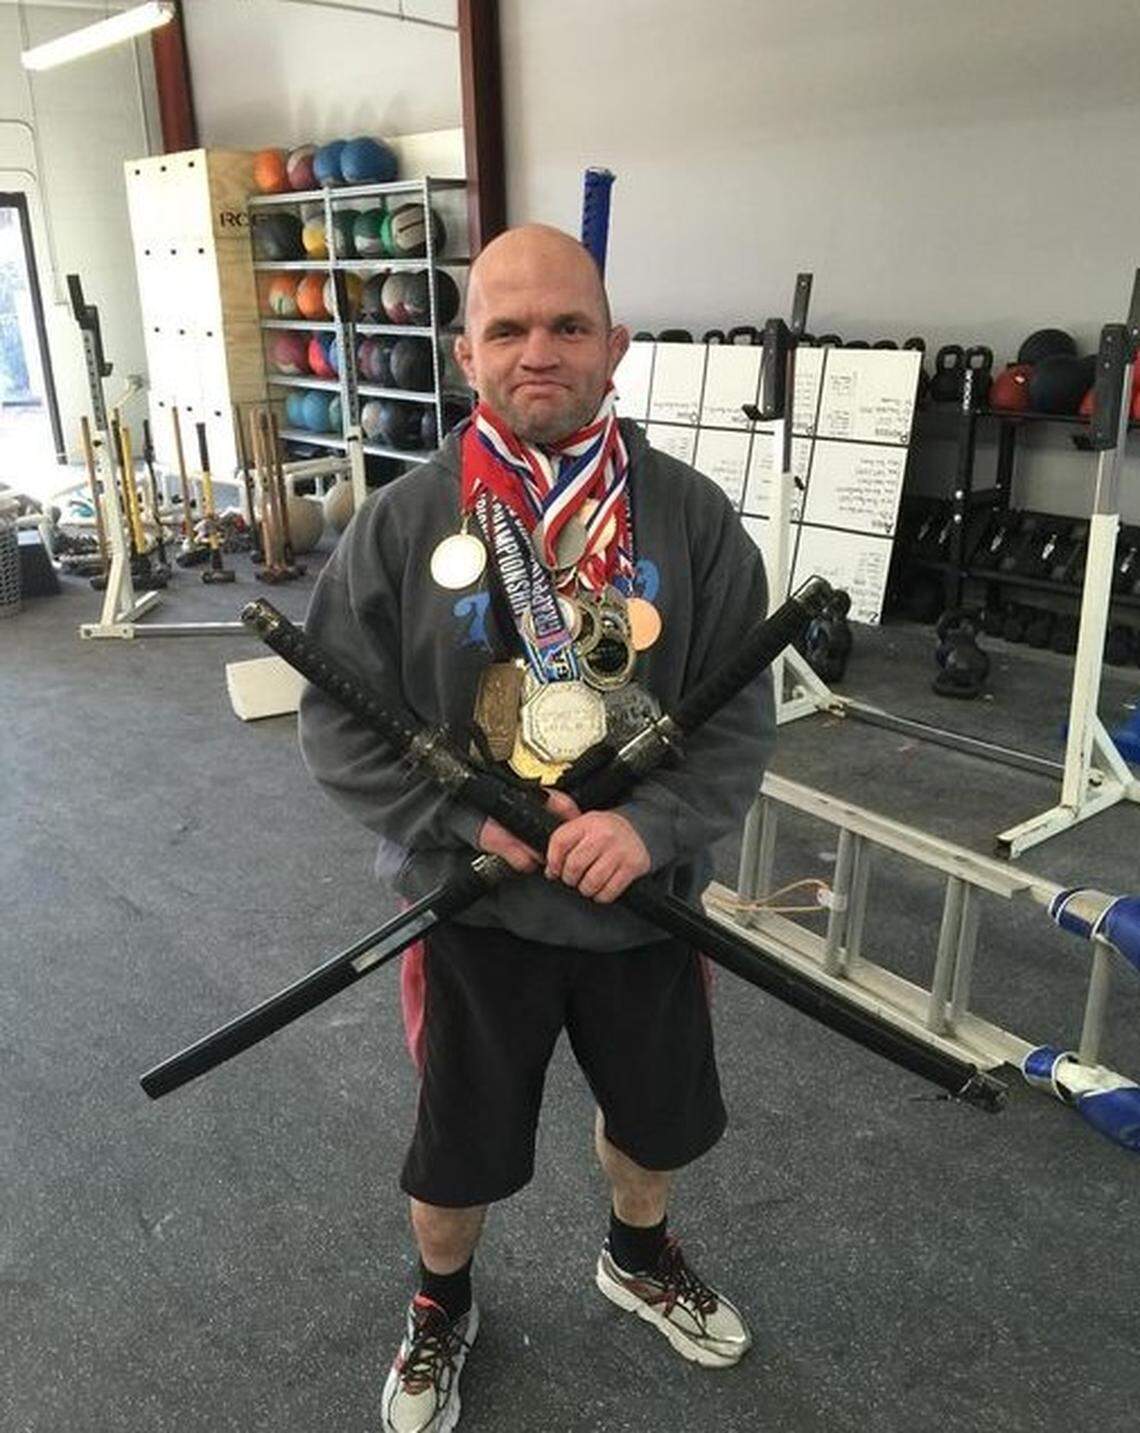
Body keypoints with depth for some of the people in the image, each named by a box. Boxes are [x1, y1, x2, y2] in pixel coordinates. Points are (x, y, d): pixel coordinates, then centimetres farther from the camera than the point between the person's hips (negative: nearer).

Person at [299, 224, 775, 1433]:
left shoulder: (691, 515, -10)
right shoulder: (401, 521, -12)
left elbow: (740, 718, -7)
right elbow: (337, 722, -7)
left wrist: (652, 827, -23)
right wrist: (469, 818, -18)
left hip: (645, 900, 2)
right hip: (472, 906, -1)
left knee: (654, 1113, 25)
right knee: (456, 1141, 19)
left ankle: (639, 1258, 59)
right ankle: (441, 1309, 51)